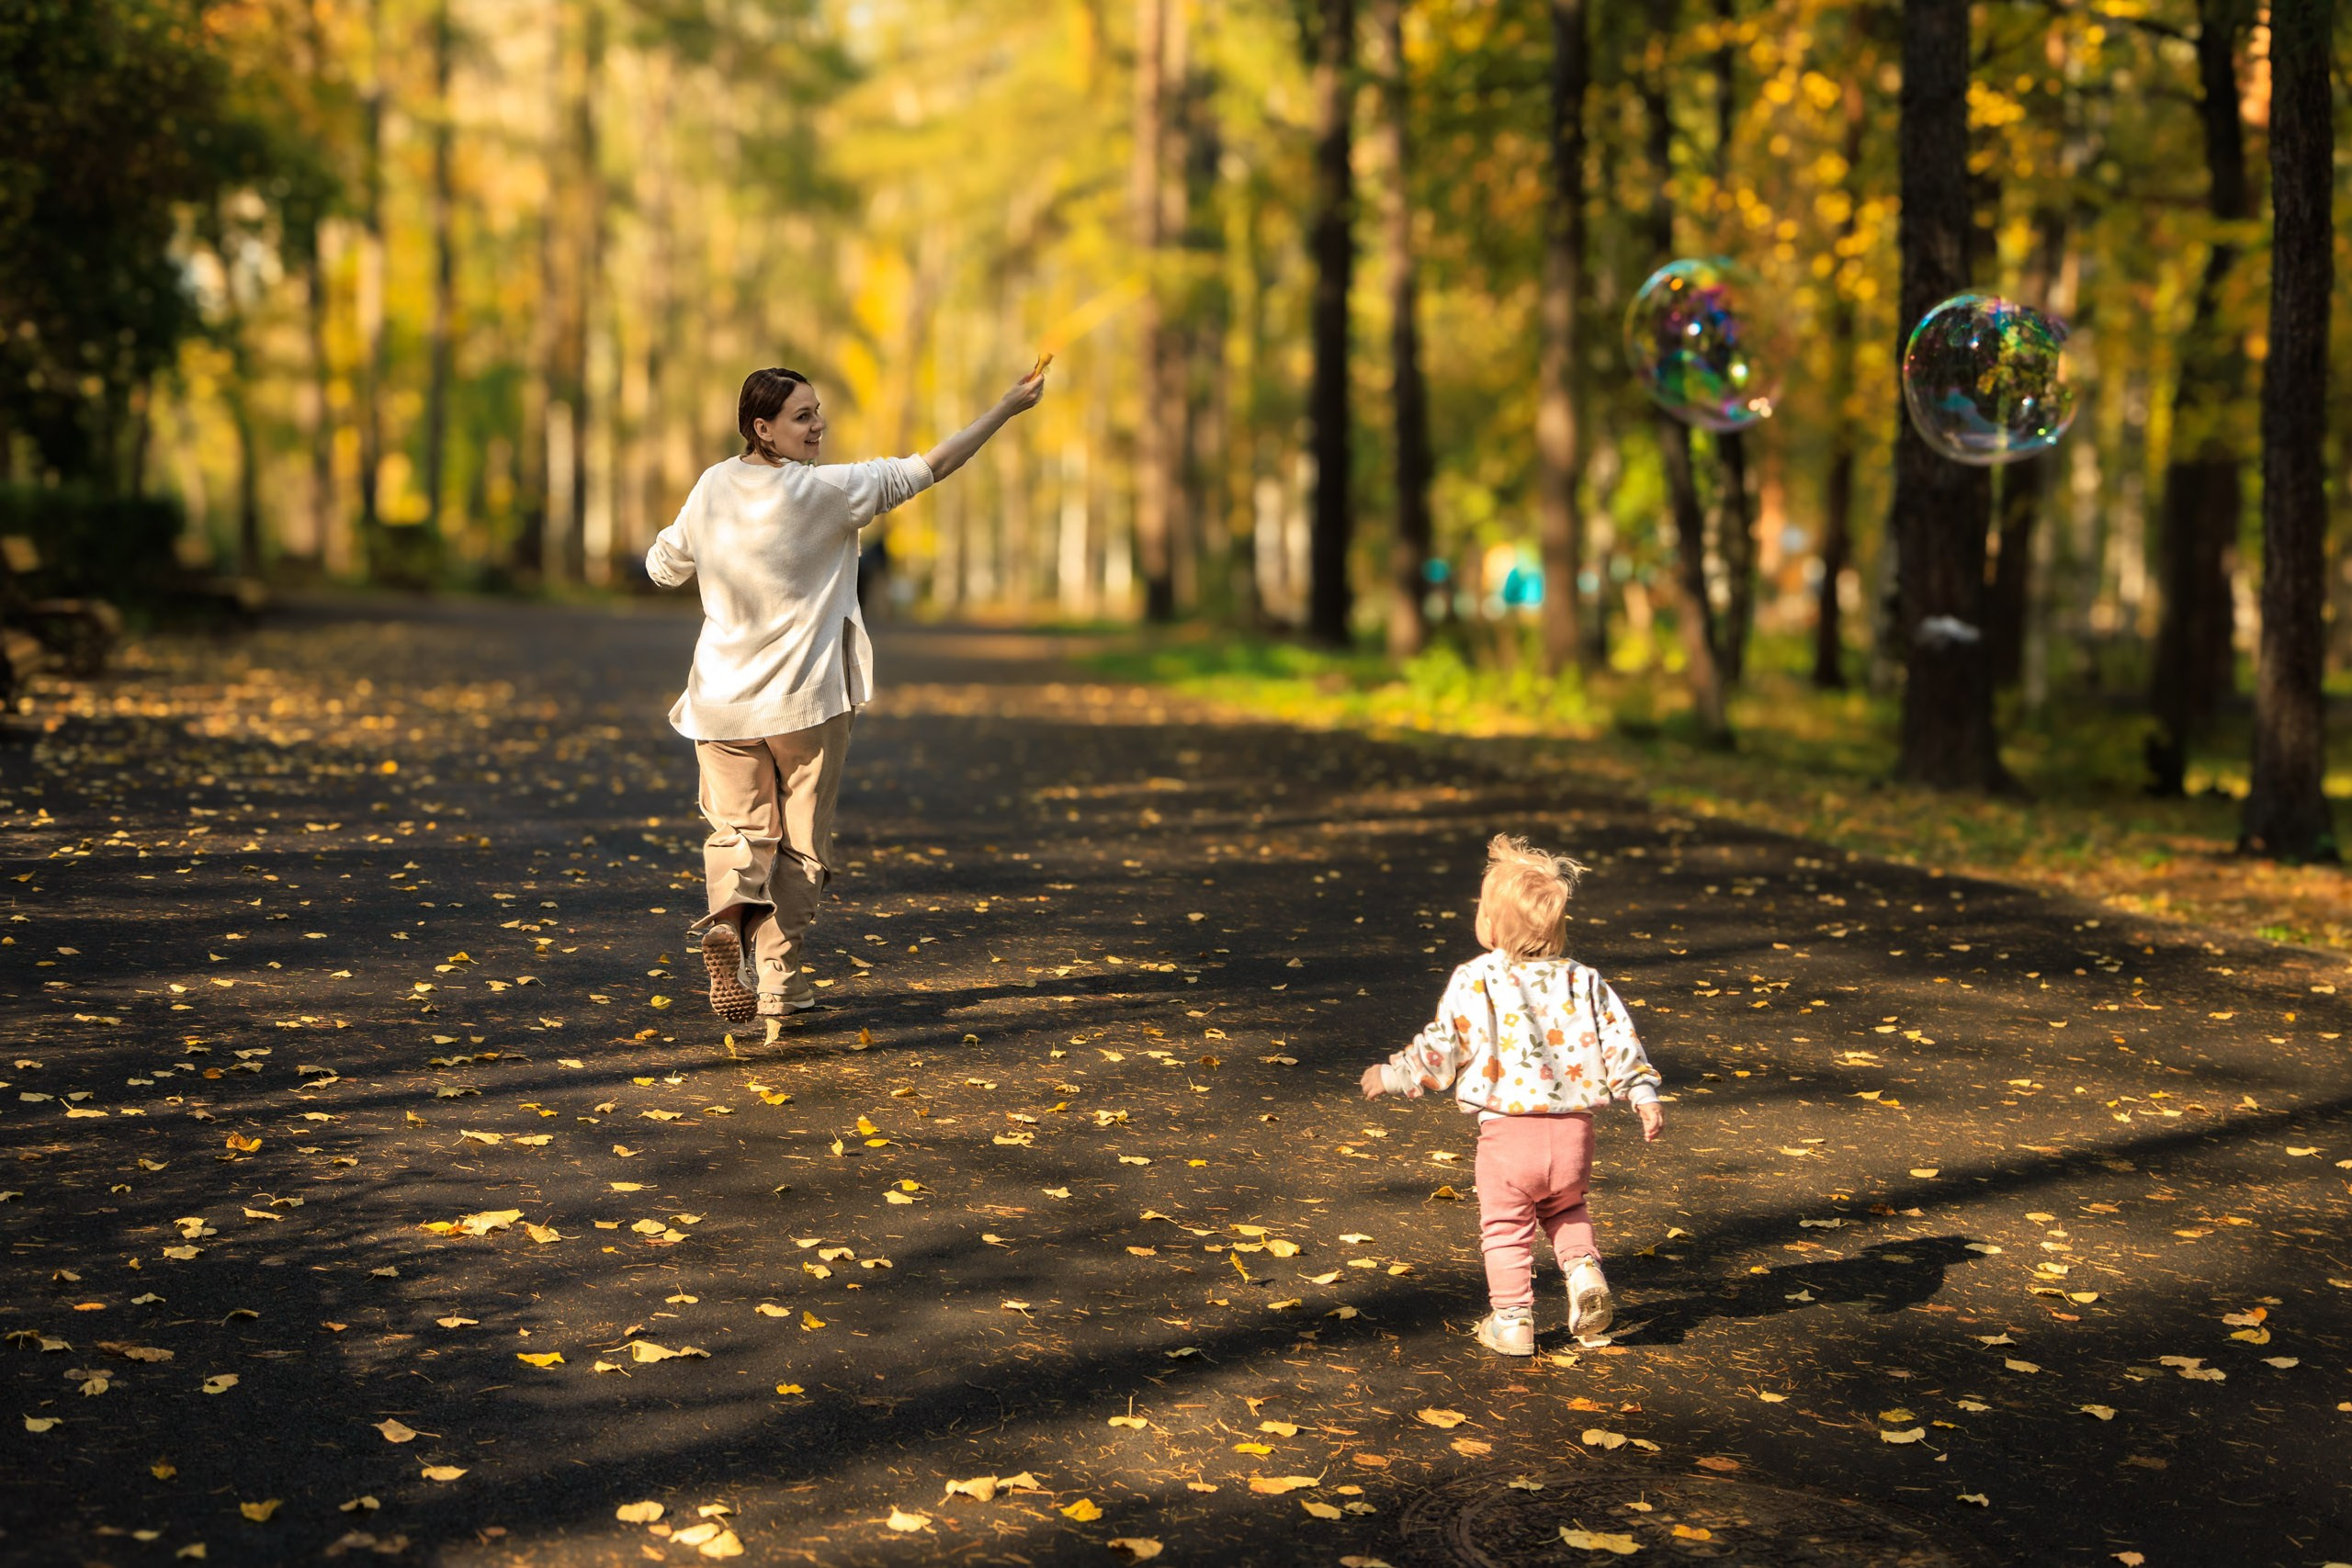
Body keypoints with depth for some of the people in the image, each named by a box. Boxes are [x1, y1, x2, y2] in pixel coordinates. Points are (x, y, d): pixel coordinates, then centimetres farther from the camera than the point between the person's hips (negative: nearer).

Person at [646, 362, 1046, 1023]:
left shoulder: (712, 487, -2)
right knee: (801, 845, 10)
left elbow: (665, 568, 11)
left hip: (722, 699, 4)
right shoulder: (825, 491, -14)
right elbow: (925, 469, -12)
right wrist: (1009, 406, -6)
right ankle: (778, 985, 6)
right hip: (806, 702, -4)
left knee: (740, 830, 16)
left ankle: (728, 912, -15)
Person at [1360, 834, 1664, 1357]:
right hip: (1573, 1130, 4)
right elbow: (1618, 1039, 2)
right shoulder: (1583, 982, 4)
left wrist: (1391, 1076, 10)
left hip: (1507, 1130, -4)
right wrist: (1644, 1096, 9)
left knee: (1505, 1228, 12)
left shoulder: (1474, 982, -7)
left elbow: (1441, 1049, -3)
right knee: (1566, 1210, 27)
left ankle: (1511, 1320, 12)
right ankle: (1584, 1269, 3)